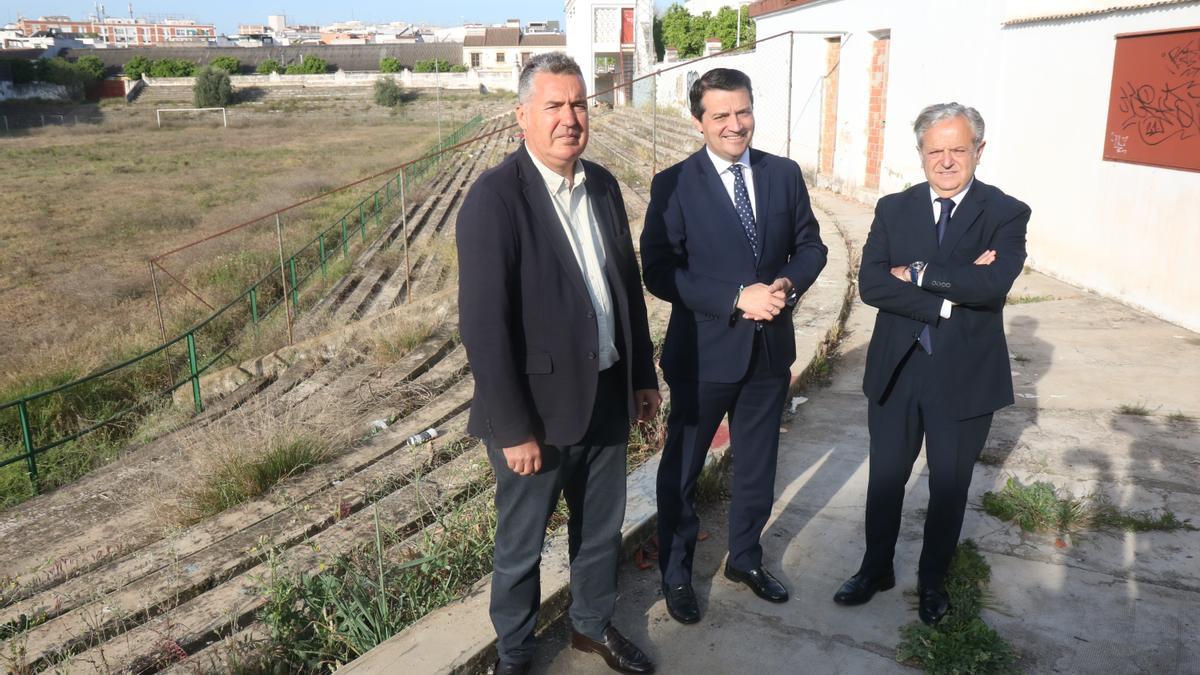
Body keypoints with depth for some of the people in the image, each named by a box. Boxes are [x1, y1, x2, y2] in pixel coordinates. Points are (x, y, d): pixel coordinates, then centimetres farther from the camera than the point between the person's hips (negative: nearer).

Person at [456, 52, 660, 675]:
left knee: (601, 527, 23)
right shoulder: (495, 197, -18)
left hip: (607, 396, 6)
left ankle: (593, 623, 47)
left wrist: (643, 374, 13)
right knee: (520, 544, 15)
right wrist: (514, 429, -20)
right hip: (539, 407, -6)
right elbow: (483, 324, -21)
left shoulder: (602, 184, 3)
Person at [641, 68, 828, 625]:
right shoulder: (674, 185, -11)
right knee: (682, 467, 12)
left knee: (757, 464, 20)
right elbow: (660, 272, -17)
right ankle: (675, 572, 34)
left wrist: (789, 283, -15)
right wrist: (737, 299, -24)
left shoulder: (784, 174, 1)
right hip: (704, 352, -4)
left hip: (771, 348, 4)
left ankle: (746, 558, 43)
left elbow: (809, 244, 7)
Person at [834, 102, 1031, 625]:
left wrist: (917, 274, -18)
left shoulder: (1005, 214, -6)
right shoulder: (893, 210, 0)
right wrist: (950, 295, -21)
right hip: (896, 369, 2)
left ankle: (933, 579, 38)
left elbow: (994, 282, -25)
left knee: (949, 487, 15)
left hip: (965, 376, -1)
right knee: (886, 478, 16)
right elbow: (870, 284, -13)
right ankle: (876, 568, 38)